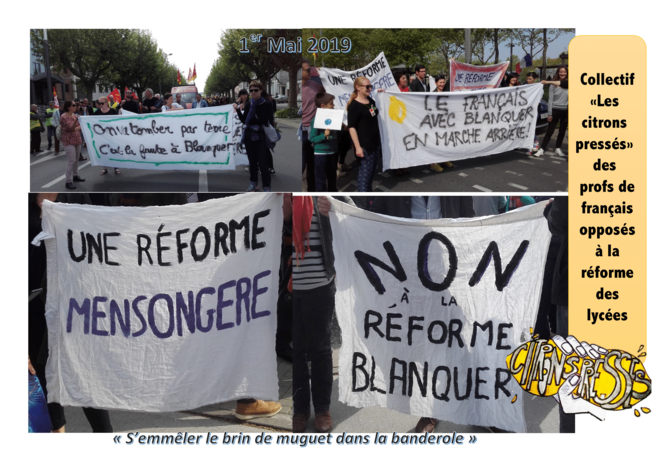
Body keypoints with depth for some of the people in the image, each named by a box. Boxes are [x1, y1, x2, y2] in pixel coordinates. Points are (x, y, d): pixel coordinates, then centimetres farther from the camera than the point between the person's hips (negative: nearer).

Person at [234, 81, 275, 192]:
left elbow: (261, 120, -14)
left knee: (263, 162, -6)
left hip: (261, 136, -5)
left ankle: (266, 187, 1)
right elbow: (243, 120, 3)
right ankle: (253, 183, 23)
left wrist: (249, 120, -9)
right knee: (252, 161, 12)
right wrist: (238, 110, -10)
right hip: (249, 136, 5)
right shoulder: (248, 104, 6)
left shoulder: (266, 104, -7)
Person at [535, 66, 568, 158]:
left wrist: (569, 112, 0)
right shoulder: (553, 84, -5)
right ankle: (542, 149, 1)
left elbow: (568, 99, 4)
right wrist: (550, 113, -7)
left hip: (566, 111, 2)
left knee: (562, 131, 10)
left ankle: (558, 148, 24)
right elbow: (550, 99, -4)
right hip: (555, 110, -2)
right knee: (550, 131, -2)